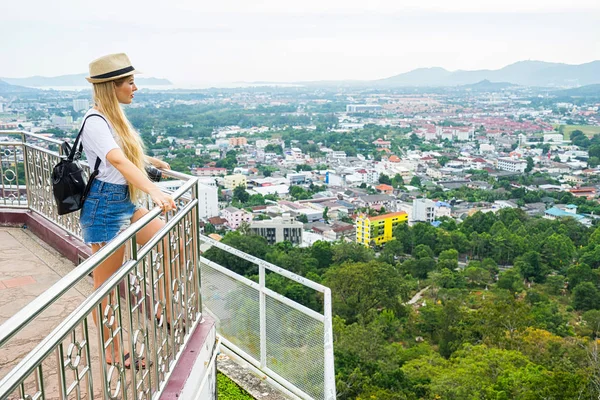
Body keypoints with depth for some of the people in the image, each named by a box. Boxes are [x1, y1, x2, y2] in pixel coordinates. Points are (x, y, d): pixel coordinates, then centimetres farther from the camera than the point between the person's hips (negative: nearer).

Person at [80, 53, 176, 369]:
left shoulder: (112, 116, 10)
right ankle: (113, 353, 16)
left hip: (126, 202, 9)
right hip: (105, 206, -9)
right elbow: (119, 161, -36)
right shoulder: (95, 121, -19)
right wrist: (154, 192, -49)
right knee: (105, 284, 3)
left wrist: (151, 161, 46)